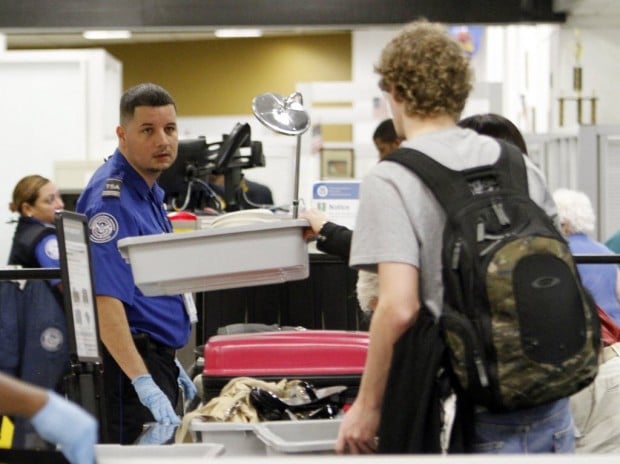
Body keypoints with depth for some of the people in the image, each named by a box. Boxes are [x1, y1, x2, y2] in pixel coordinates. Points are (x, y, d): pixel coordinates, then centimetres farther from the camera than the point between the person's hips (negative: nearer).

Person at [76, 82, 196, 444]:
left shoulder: (149, 191, 12)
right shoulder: (110, 199, -19)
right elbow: (105, 299, -28)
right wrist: (143, 383, -34)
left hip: (155, 360, 10)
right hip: (128, 363, -10)